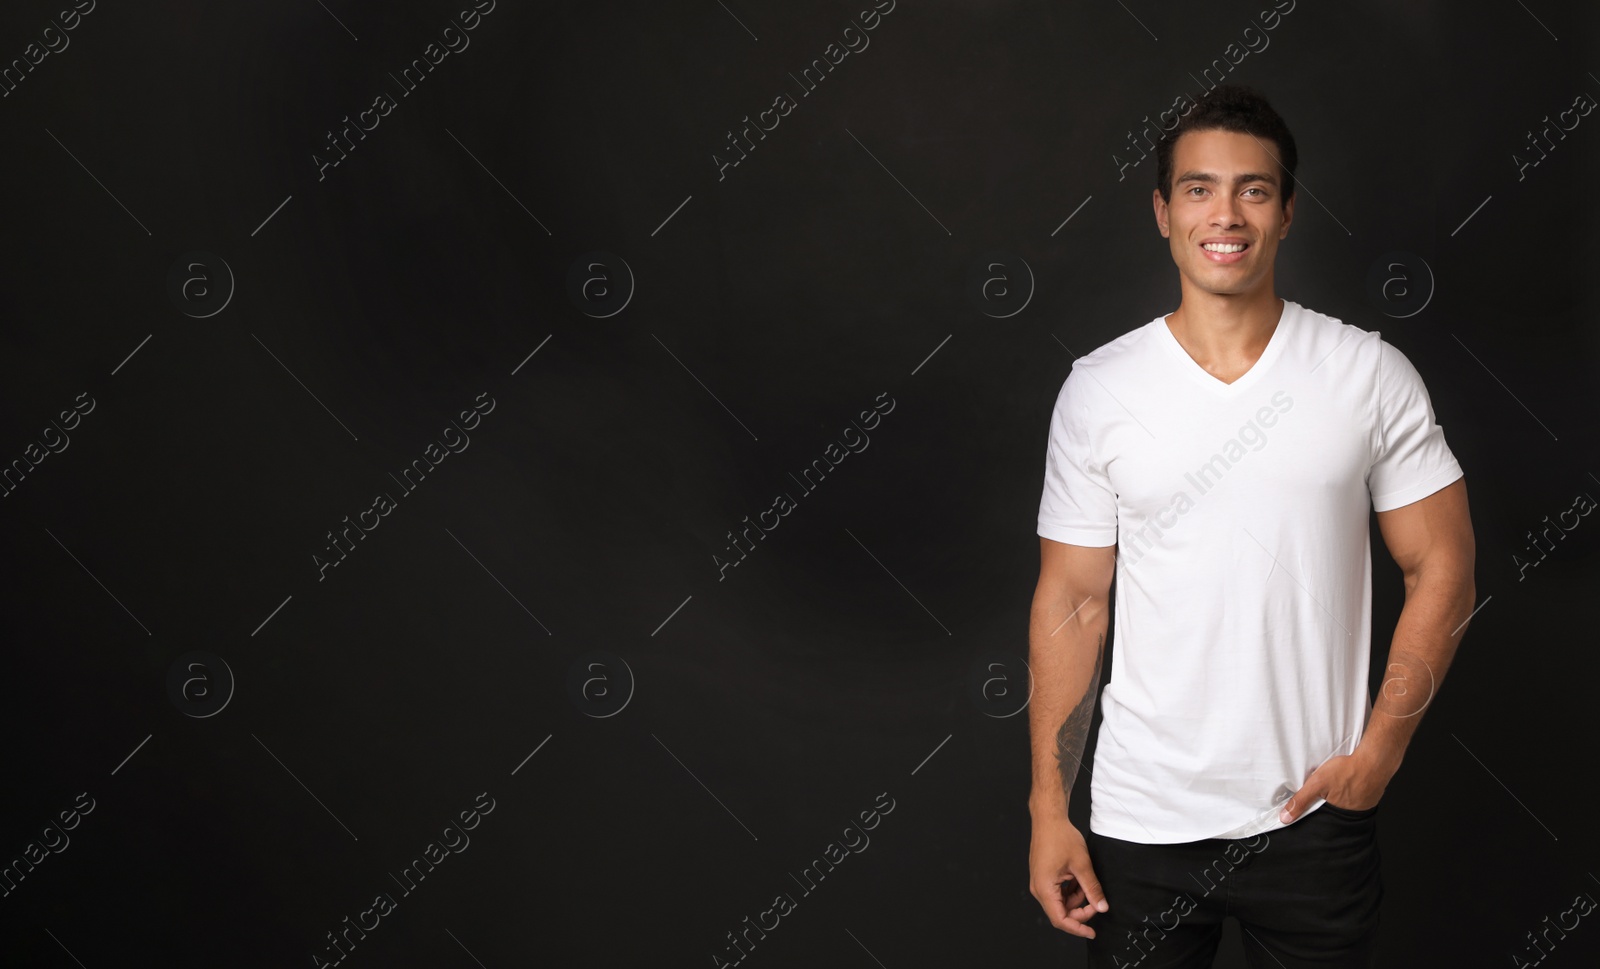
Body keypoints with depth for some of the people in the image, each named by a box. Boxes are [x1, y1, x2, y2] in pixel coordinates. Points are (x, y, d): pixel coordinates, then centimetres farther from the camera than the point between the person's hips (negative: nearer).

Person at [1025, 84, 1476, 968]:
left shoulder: (1372, 375, -3)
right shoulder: (1097, 390, -3)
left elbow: (1442, 569, 2)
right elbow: (1071, 604, 1)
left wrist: (1380, 746, -8)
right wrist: (1048, 810, -1)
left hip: (1315, 818, 0)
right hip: (1141, 824, 0)